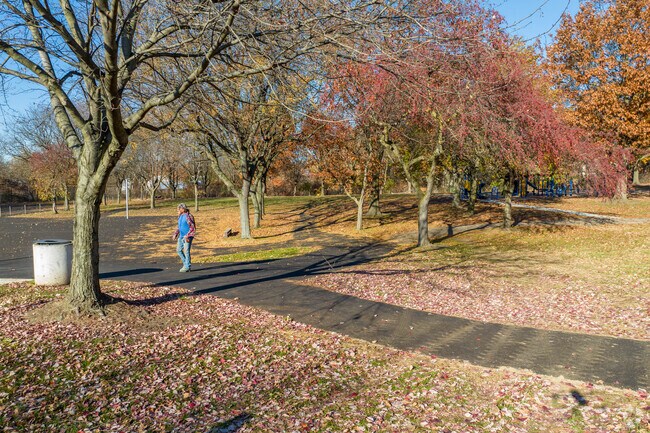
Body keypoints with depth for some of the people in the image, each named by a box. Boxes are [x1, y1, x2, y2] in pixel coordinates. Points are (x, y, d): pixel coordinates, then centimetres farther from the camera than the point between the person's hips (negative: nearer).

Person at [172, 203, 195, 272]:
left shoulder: (188, 216, -16)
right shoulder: (180, 216, 11)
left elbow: (193, 228, -19)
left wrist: (187, 236, -24)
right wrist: (175, 234, 11)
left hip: (188, 237, -9)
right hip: (181, 236, 9)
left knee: (186, 251, -7)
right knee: (179, 250, 11)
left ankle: (187, 267, 2)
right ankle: (186, 264, 21)